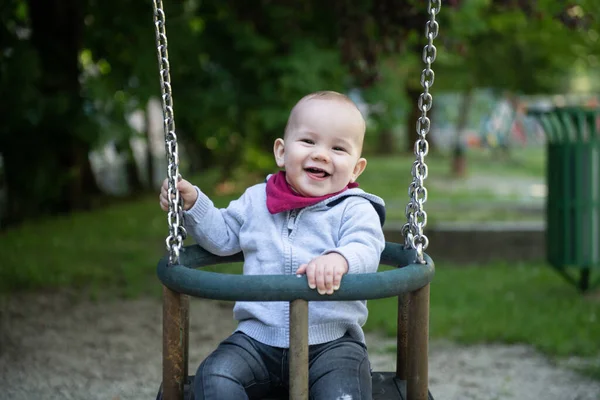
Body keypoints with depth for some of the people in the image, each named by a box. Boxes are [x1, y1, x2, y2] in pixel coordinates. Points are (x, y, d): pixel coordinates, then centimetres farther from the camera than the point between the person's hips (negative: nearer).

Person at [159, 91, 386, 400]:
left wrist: (339, 259, -41)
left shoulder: (355, 209, -1)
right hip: (258, 337, 3)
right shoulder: (256, 200, 12)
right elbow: (222, 237, 25)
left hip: (331, 342, -3)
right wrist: (192, 204, 10)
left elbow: (366, 250, -18)